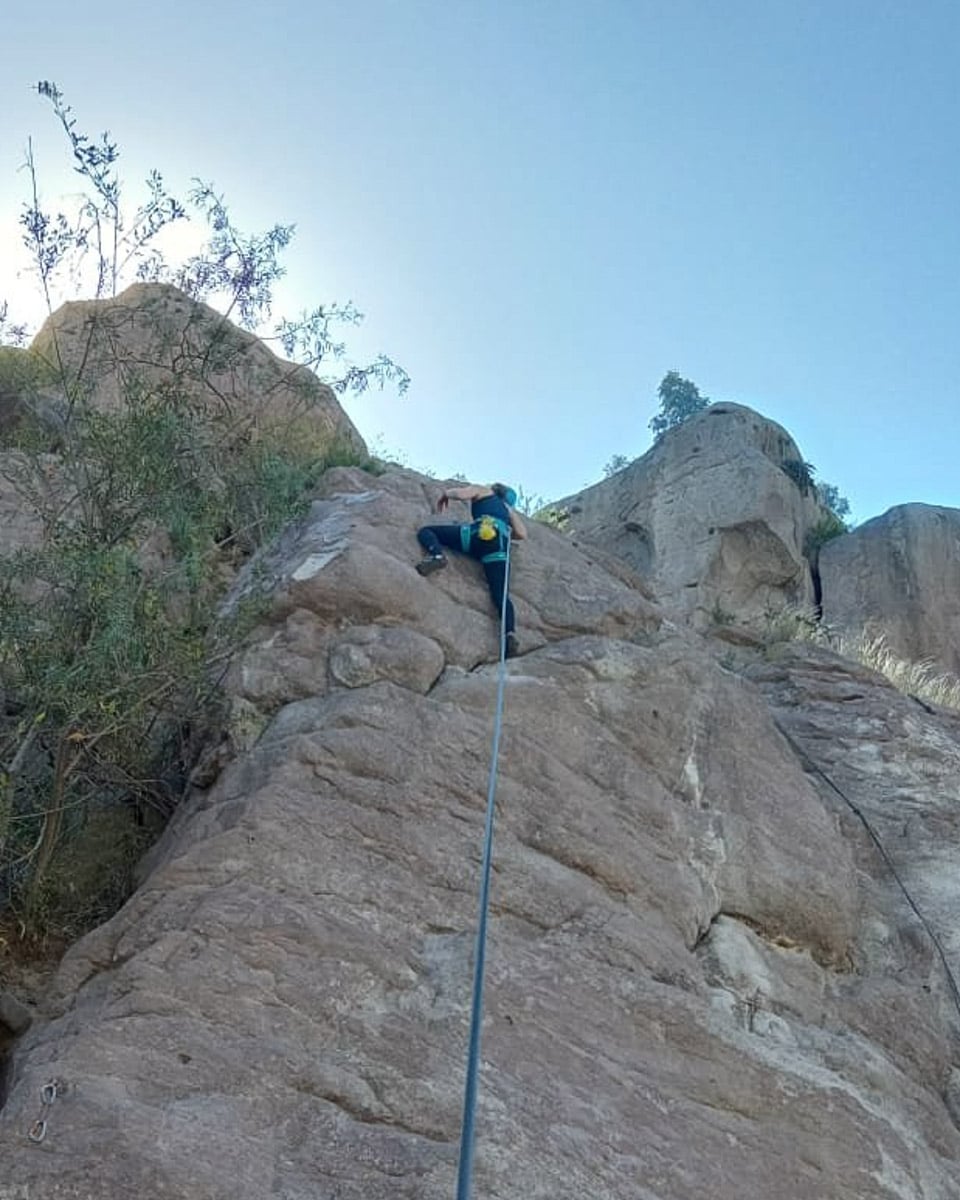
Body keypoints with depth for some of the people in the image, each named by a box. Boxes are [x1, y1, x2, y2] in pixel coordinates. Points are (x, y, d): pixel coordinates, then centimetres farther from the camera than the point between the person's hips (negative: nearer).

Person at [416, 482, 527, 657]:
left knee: (425, 531, 8)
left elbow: (461, 494, 6)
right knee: (500, 594, -4)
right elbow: (522, 534, 24)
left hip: (479, 534, -3)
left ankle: (436, 554, -26)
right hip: (500, 545, 3)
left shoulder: (482, 491, 28)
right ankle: (510, 632, -31)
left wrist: (445, 494, 27)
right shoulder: (508, 509, 38)